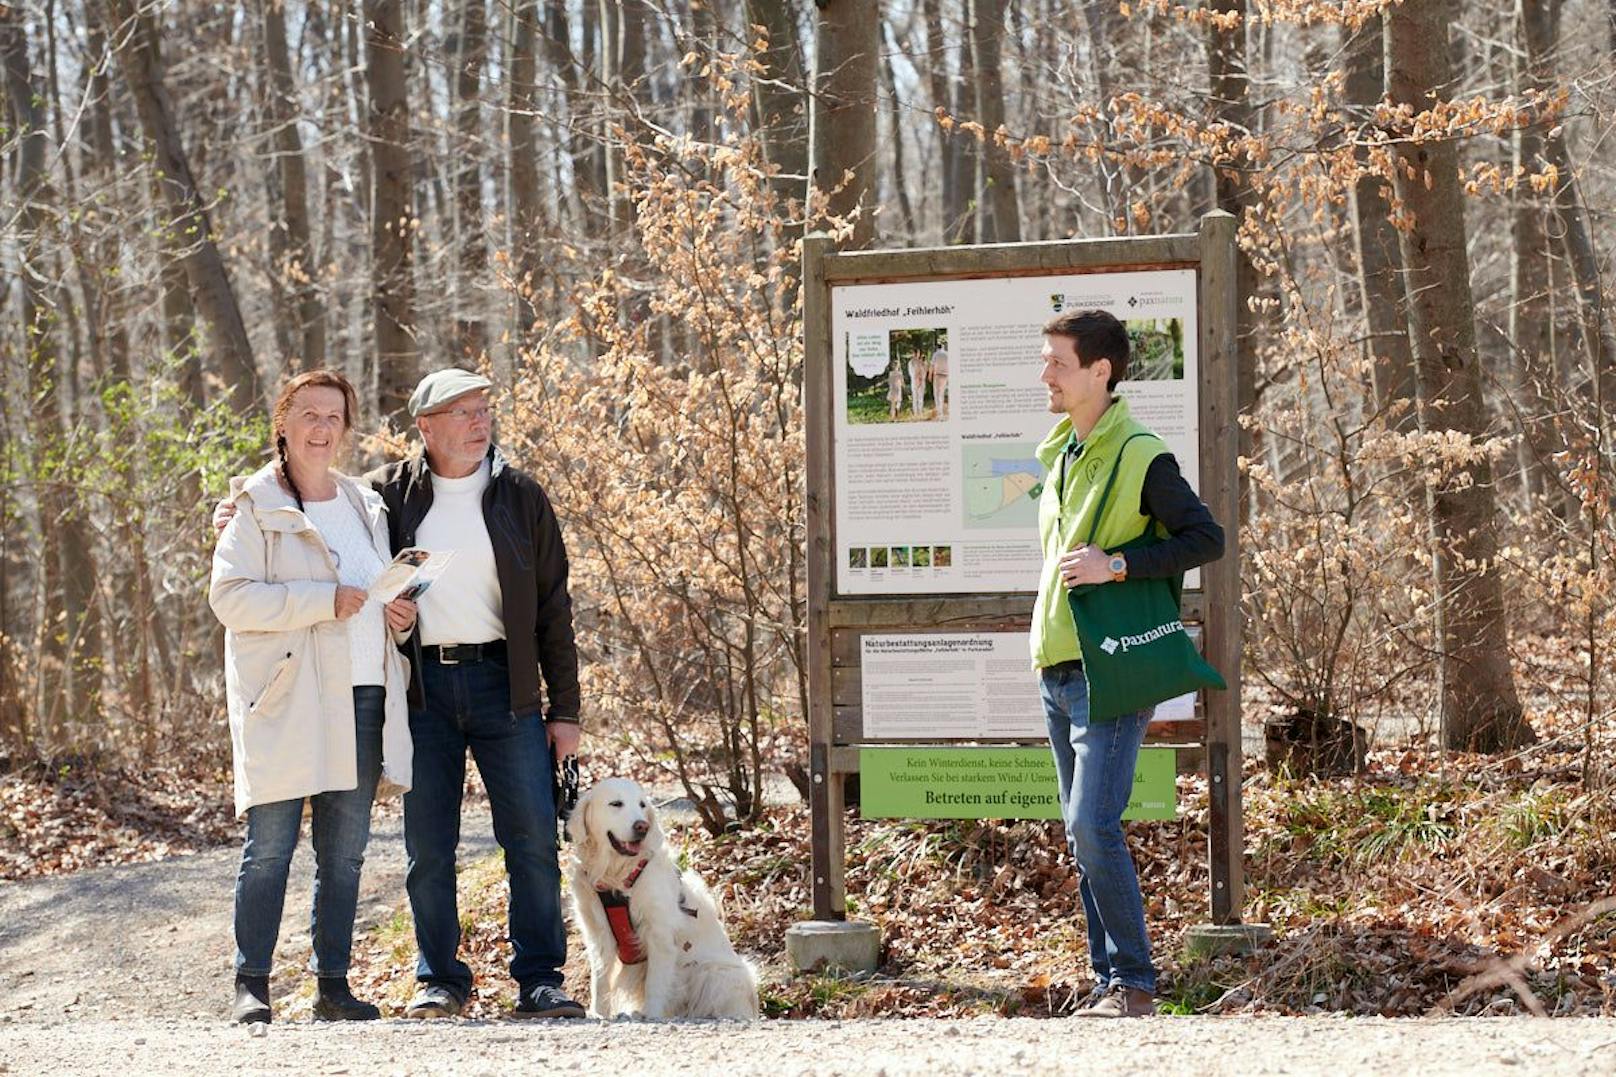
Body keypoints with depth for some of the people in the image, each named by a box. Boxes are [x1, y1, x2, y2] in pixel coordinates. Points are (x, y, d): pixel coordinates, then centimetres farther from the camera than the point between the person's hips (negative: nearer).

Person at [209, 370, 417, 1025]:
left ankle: (333, 984, 12)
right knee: (270, 845, -8)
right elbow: (230, 596, -11)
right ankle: (251, 984, -2)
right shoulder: (257, 505, -1)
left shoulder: (365, 505, 18)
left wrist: (399, 613, 6)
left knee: (346, 853, 7)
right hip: (287, 700, -6)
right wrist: (324, 600, -18)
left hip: (361, 698, 6)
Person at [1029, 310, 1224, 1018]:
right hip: (1057, 669, 9)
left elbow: (1207, 539, -15)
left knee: (1093, 825, -15)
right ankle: (1111, 981, 14)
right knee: (1082, 834, 9)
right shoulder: (1061, 454, 15)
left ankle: (1133, 984, -8)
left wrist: (1114, 566, -22)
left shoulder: (1141, 457, -11)